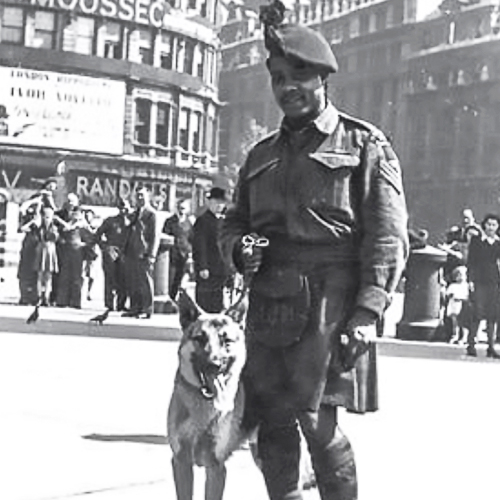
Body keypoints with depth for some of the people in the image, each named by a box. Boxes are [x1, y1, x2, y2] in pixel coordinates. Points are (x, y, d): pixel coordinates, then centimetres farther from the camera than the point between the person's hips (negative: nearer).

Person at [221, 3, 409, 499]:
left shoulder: (364, 145, 2)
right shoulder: (261, 155, 19)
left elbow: (388, 237, -5)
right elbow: (233, 223, 26)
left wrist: (366, 313, -16)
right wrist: (240, 249, 0)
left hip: (329, 305, -5)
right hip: (268, 306, 6)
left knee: (317, 421, -11)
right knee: (272, 427, 6)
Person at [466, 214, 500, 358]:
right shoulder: (476, 240, 5)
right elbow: (470, 261, 3)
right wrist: (471, 280, -6)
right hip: (479, 281, -3)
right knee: (478, 313, -9)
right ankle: (471, 345, -2)